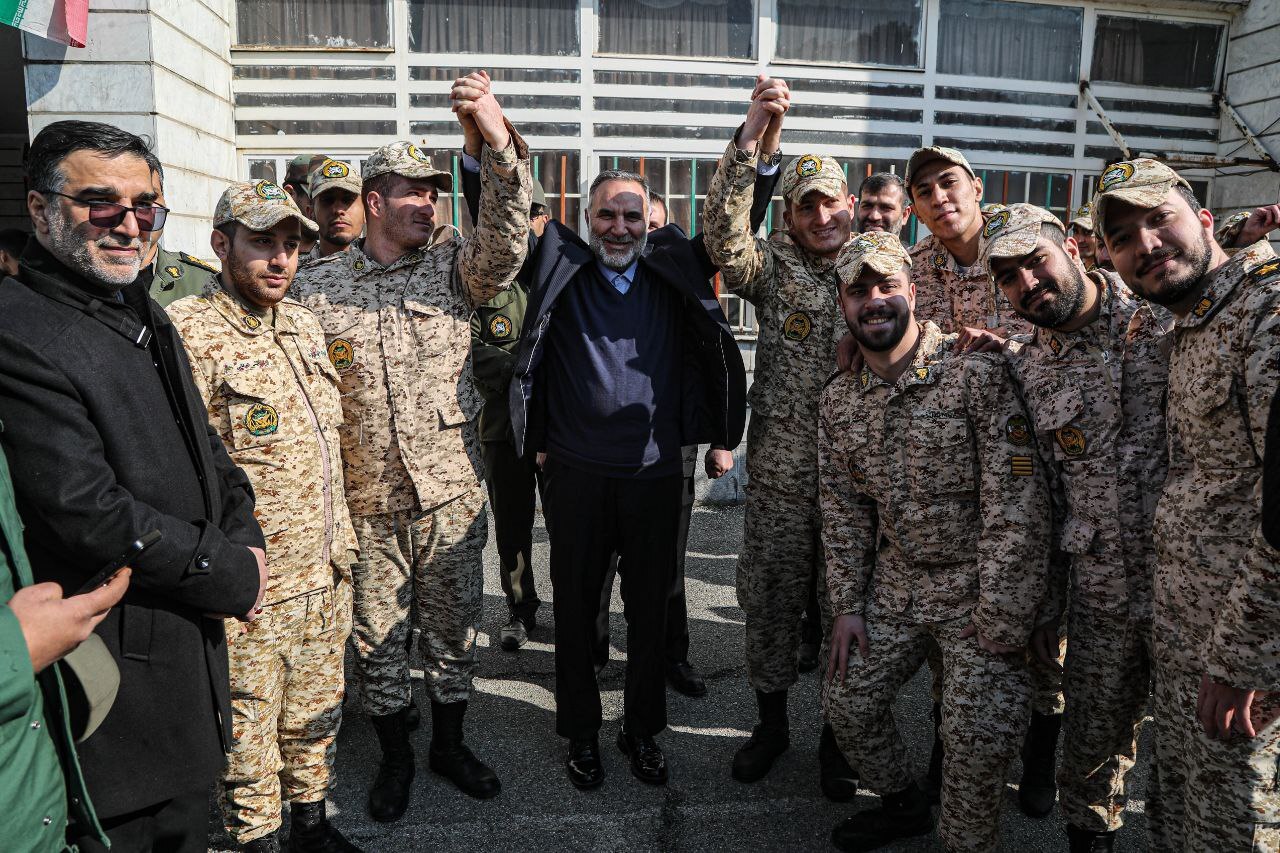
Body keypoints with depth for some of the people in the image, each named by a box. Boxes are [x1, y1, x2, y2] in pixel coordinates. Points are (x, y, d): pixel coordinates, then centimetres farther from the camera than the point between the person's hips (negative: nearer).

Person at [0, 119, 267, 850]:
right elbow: (88, 516, -25)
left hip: (193, 646, 8)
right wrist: (234, 577, -15)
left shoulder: (145, 317, 10)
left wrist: (244, 540, -3)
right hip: (116, 675, -8)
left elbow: (207, 453, 15)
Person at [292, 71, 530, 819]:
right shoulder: (318, 286, 0)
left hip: (452, 492, 1)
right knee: (378, 638, 12)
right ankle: (396, 757, 34)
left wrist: (499, 140, -32)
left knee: (455, 629, 14)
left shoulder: (453, 268, 2)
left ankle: (450, 744, 36)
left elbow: (506, 240, -19)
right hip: (366, 502, 0)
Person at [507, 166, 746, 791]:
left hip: (655, 472, 2)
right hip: (576, 472, -1)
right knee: (576, 608, 11)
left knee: (650, 609, 13)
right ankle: (581, 733, 31)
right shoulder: (561, 275, 2)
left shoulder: (672, 276, 6)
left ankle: (642, 729, 33)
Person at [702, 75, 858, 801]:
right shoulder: (774, 266, 2)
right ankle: (771, 721, 33)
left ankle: (837, 735, 32)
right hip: (781, 474, 0)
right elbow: (725, 236, -17)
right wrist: (752, 134, -25)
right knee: (771, 599, 11)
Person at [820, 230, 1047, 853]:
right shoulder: (838, 400, 1)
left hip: (978, 587, -5)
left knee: (979, 738, -11)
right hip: (894, 583, 5)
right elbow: (843, 513, 6)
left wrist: (1000, 625, -19)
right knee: (848, 704, 7)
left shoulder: (977, 371, -17)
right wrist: (846, 606, 1)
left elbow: (1017, 504, -19)